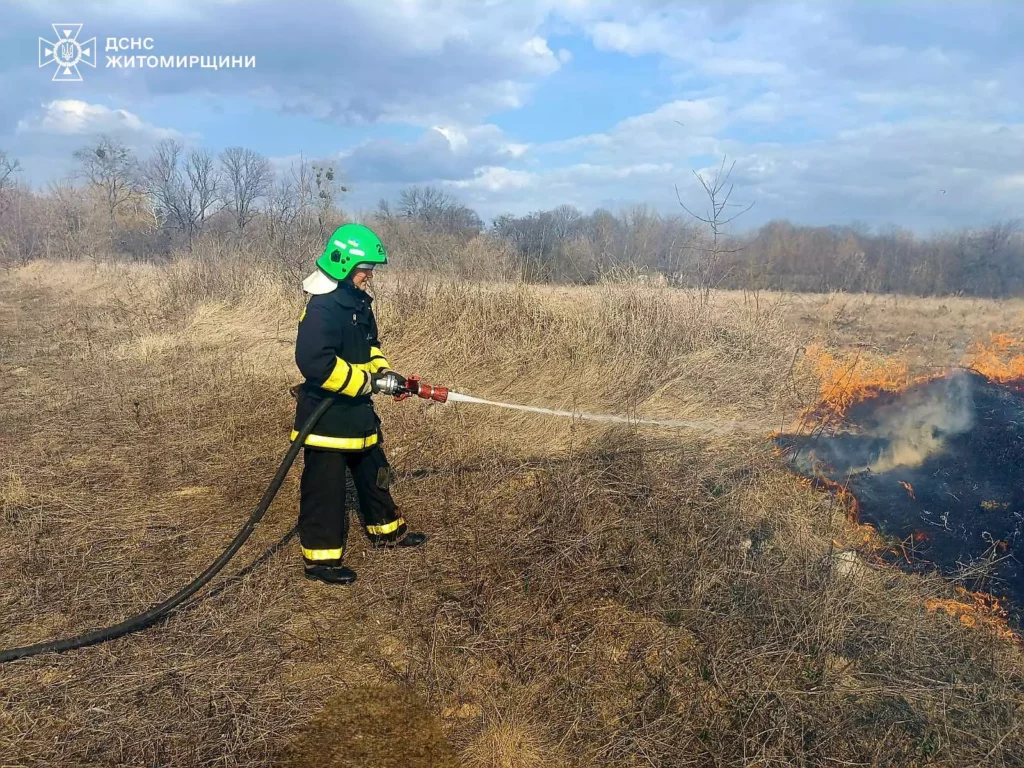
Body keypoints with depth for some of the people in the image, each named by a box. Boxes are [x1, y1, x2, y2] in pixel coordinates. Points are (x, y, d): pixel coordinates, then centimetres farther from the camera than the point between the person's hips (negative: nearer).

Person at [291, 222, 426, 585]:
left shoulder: (359, 302, 8)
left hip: (357, 411, 10)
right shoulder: (322, 308, -22)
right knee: (325, 488, 1)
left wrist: (383, 371, 0)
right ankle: (320, 558, 14)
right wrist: (367, 381, -25)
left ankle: (385, 529, 40)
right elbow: (315, 362, -32)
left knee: (374, 471, 22)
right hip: (326, 415, -10)